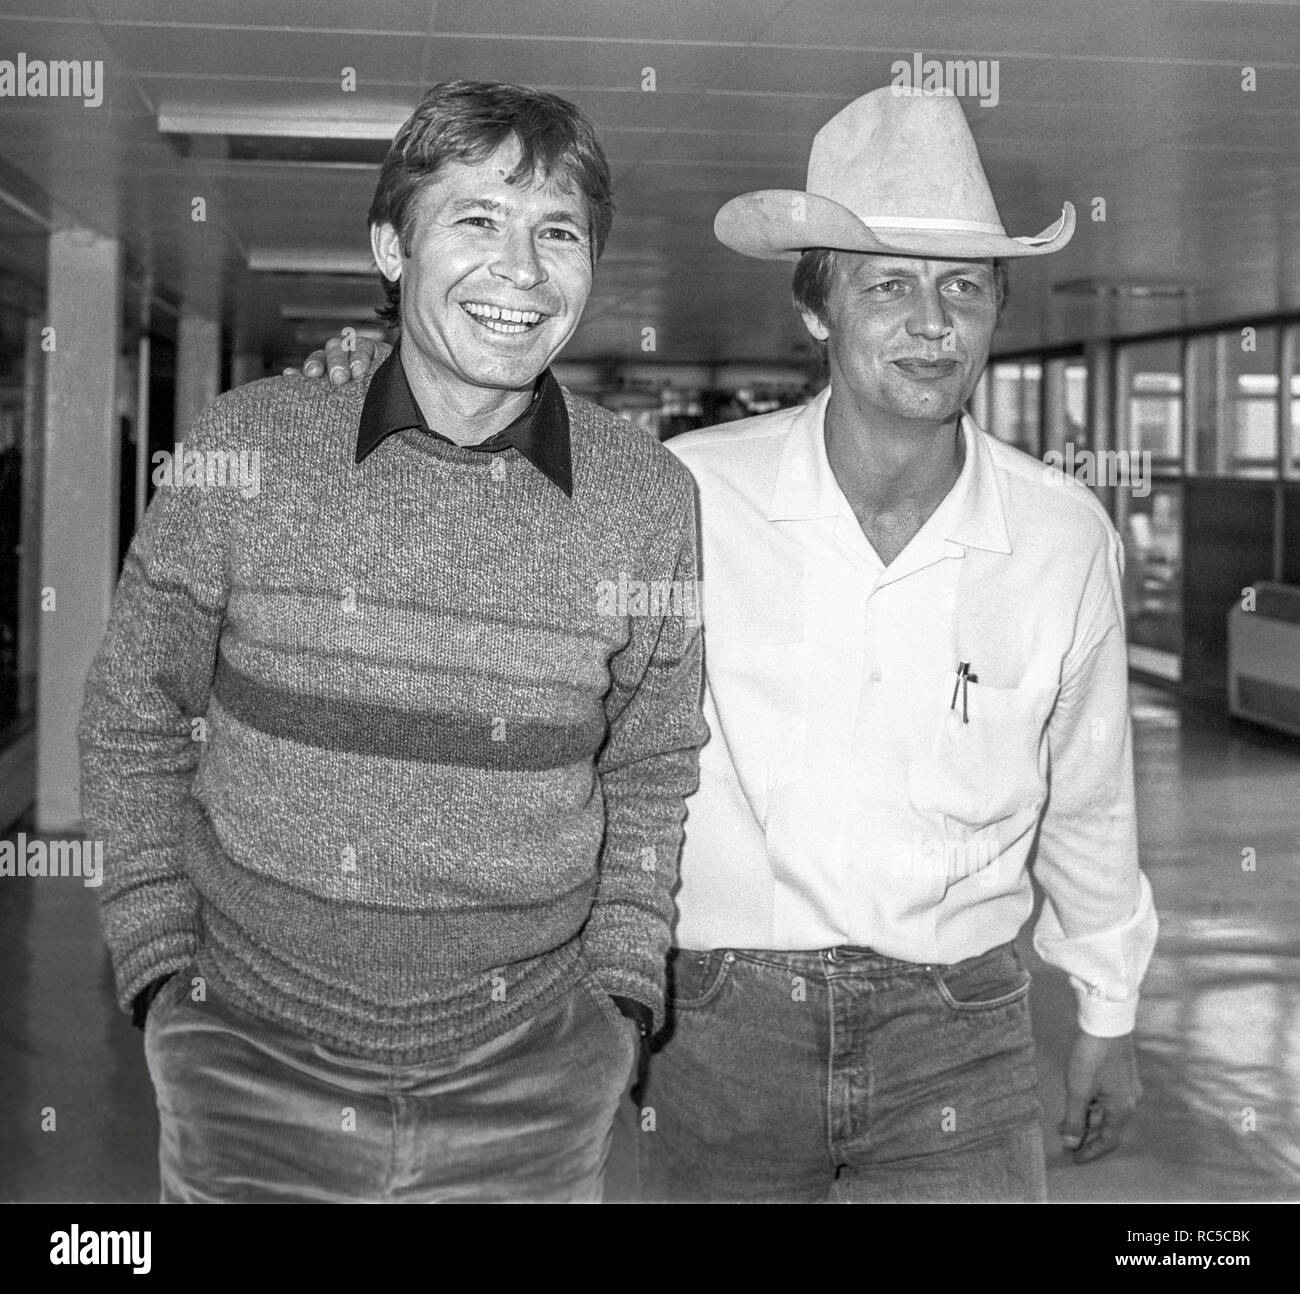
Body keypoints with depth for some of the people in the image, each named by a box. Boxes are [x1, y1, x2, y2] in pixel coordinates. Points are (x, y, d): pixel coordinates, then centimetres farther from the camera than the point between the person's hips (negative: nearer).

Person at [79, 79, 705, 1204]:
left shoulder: (652, 500, -6)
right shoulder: (249, 446, -8)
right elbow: (135, 717, 3)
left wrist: (621, 991, 1)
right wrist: (161, 964, -1)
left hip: (526, 1086, 1)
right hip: (251, 1058, 0)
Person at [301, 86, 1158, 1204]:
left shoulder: (1066, 536, -5)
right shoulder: (686, 496, -12)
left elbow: (1086, 800, 10)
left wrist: (1110, 1017, 18)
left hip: (956, 1043, 1)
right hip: (718, 1023, -1)